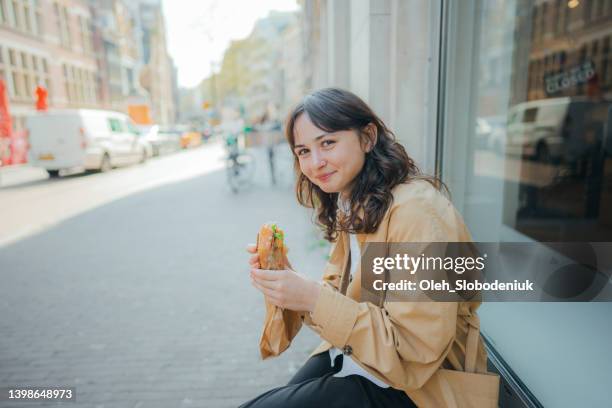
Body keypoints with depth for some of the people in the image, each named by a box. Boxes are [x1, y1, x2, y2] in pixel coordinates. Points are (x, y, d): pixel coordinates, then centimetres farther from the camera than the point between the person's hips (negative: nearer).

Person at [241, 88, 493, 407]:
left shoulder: (417, 211, -25)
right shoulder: (350, 207, 3)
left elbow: (419, 347, -25)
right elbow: (337, 296, 3)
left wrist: (314, 299, -30)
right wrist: (285, 280, -15)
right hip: (350, 355, 7)